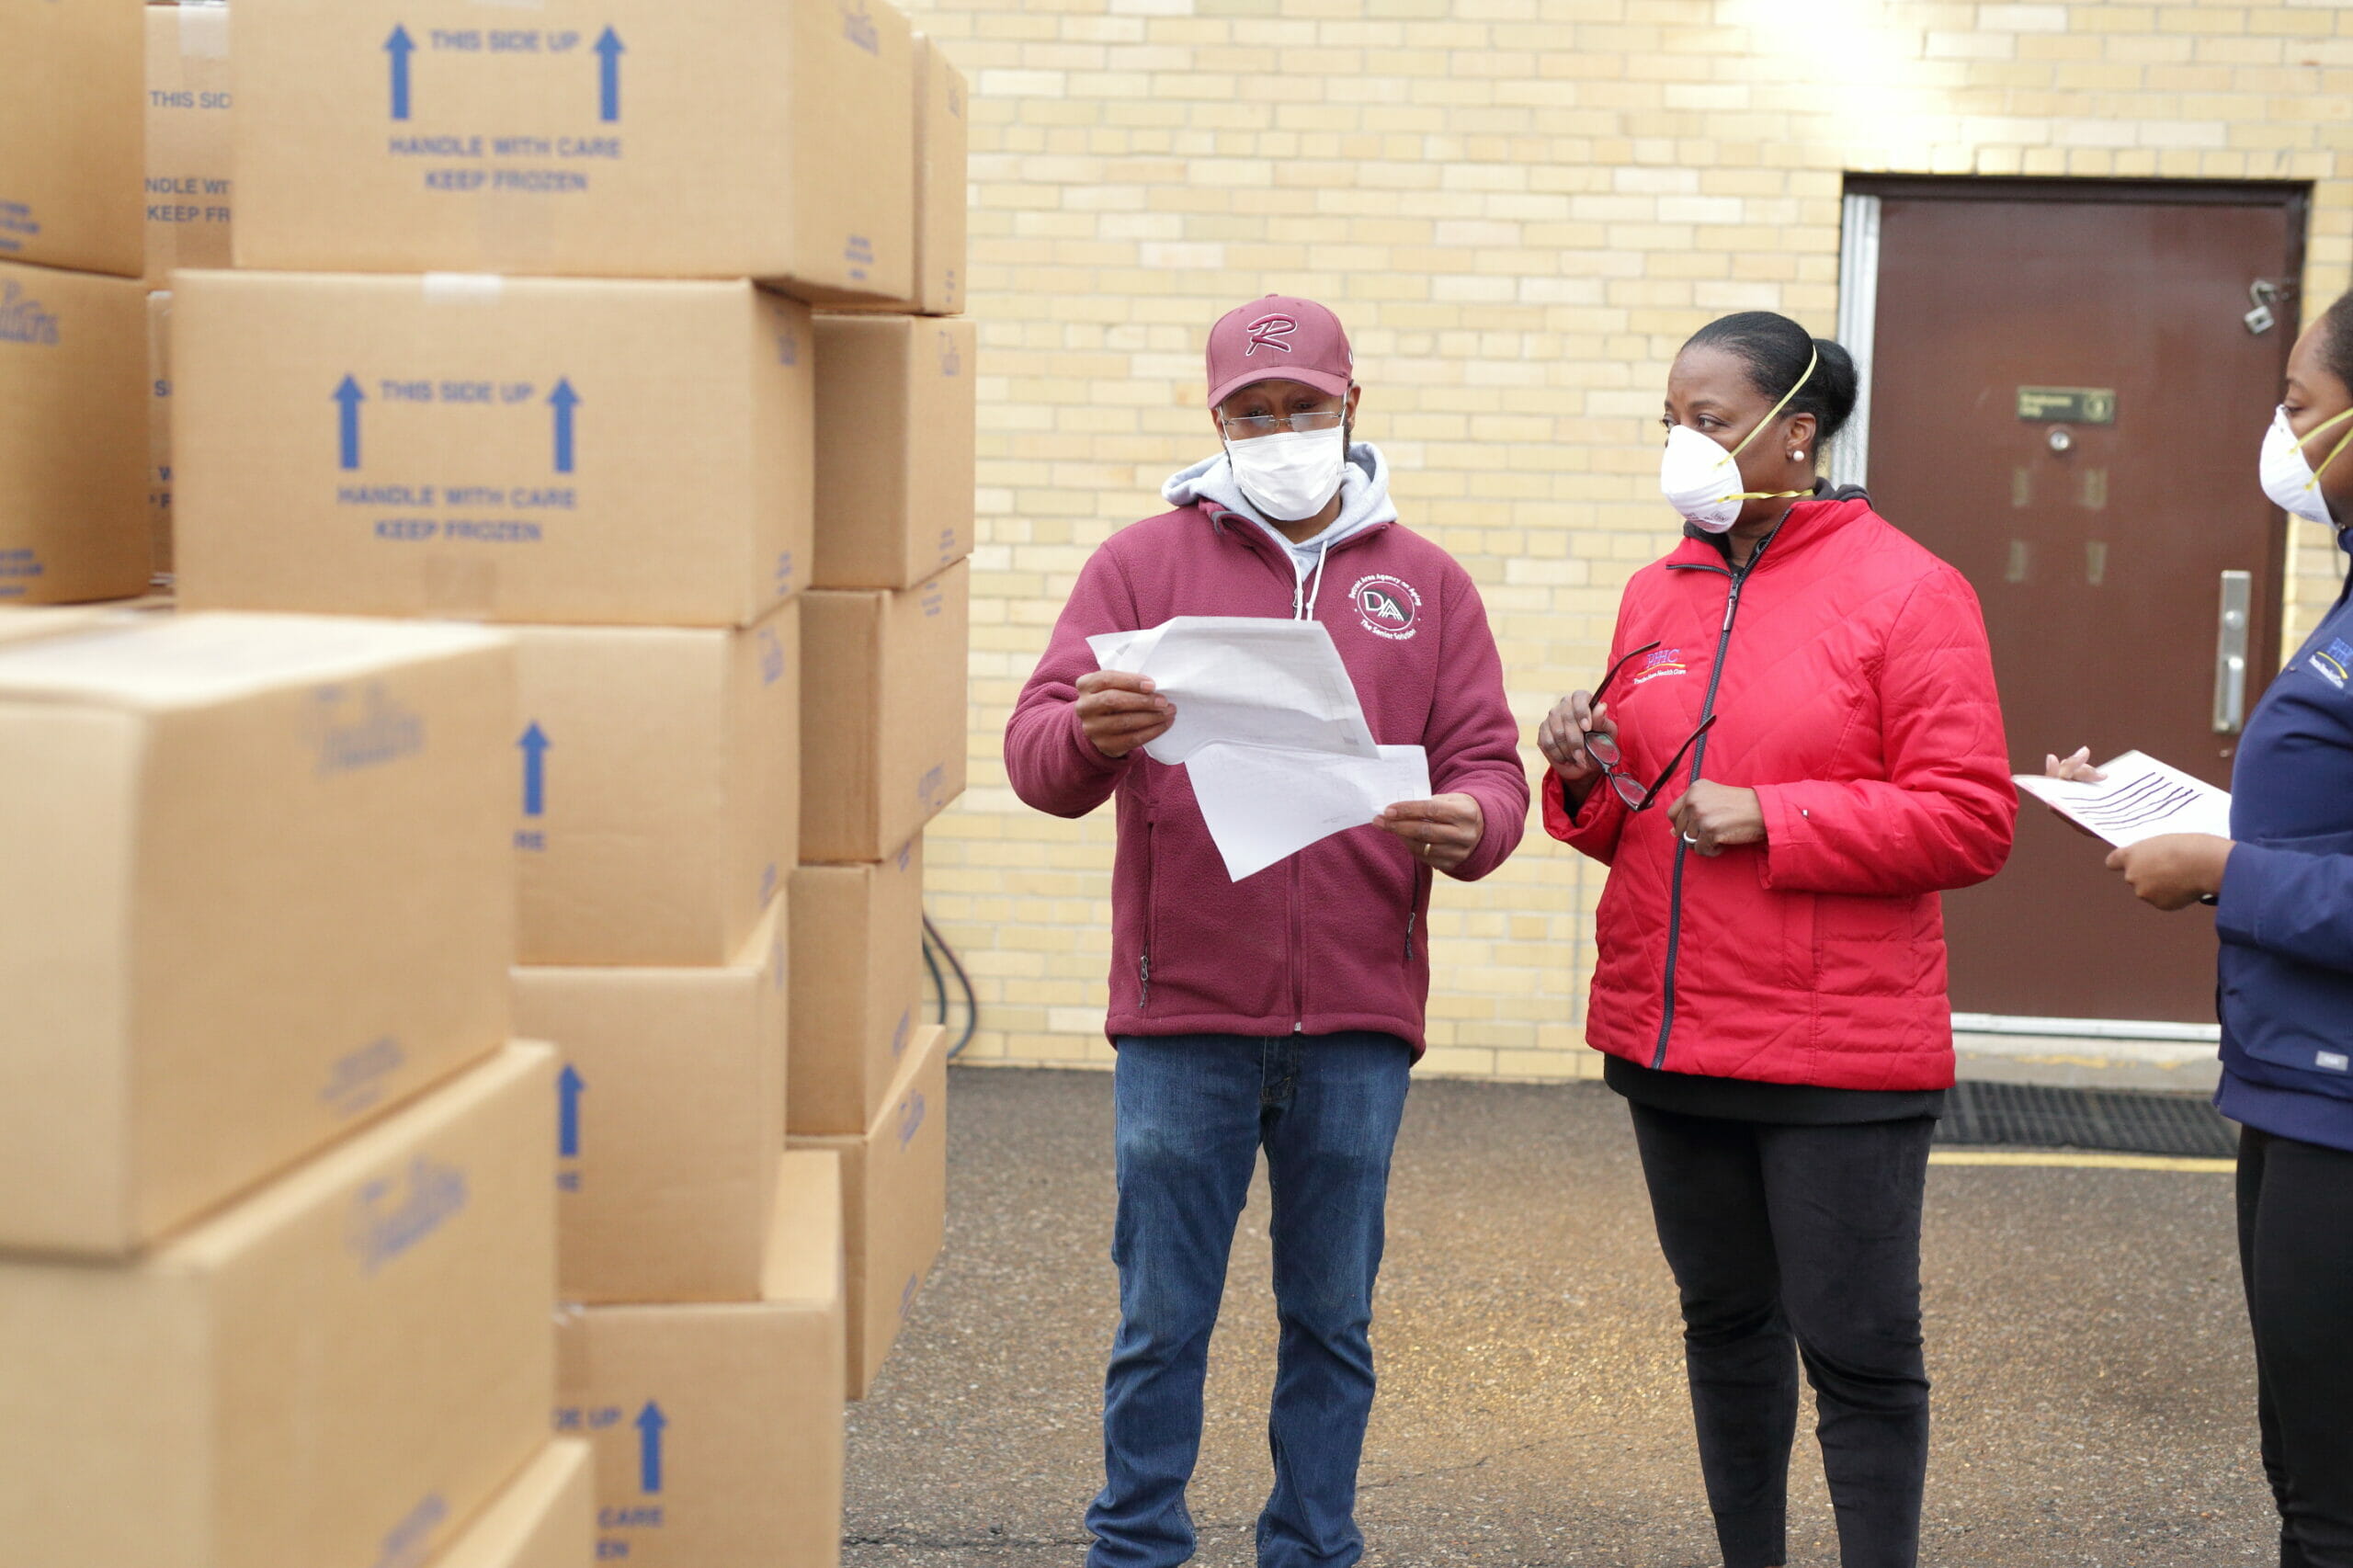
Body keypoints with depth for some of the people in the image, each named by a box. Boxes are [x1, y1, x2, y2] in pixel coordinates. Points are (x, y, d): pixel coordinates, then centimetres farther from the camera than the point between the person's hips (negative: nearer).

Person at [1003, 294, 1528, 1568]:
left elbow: (1488, 763, 6)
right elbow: (1034, 751, -3)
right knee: (1161, 1320, 5)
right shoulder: (1140, 565, 5)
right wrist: (1090, 733, -27)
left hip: (1357, 1025, 2)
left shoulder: (1427, 585, 11)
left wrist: (1468, 824, -18)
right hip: (1181, 1015, -1)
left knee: (1332, 1320, 12)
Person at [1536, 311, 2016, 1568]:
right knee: (1725, 1323, 17)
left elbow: (1970, 821, -12)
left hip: (1837, 1055, -6)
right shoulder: (1657, 595, 11)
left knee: (1856, 1349, 1)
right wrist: (1589, 779, -4)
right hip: (1668, 1035, 6)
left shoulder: (1904, 592, -8)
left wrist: (1769, 818, -18)